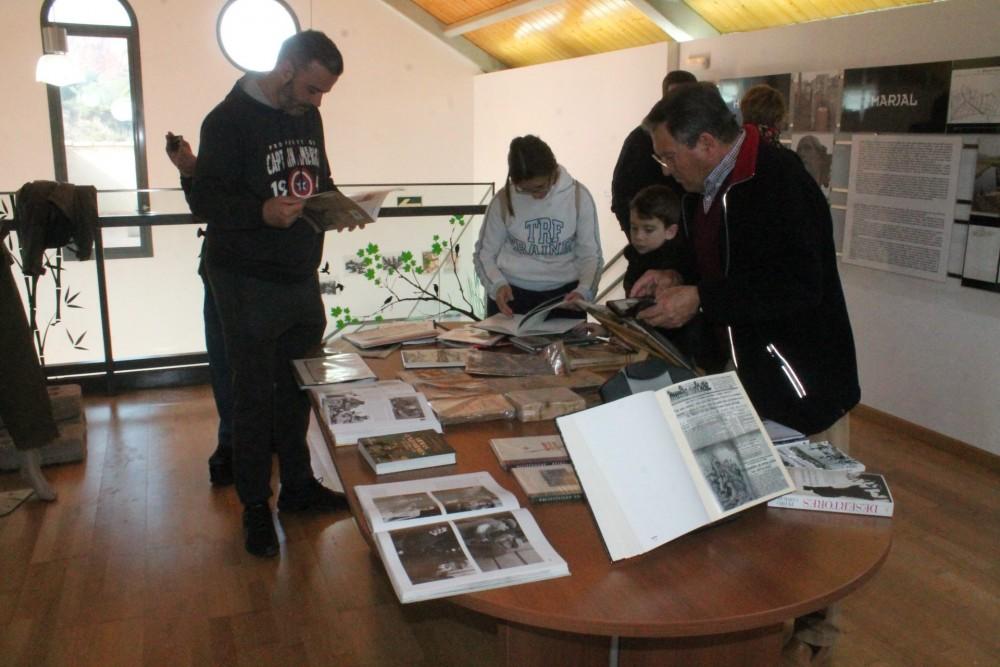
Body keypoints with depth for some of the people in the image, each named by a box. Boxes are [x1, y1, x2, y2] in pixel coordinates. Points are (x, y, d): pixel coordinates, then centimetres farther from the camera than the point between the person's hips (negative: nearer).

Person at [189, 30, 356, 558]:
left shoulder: (308, 118, 10)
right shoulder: (229, 119, -12)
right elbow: (204, 199, -15)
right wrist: (262, 211, -32)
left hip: (303, 278, 7)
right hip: (249, 283, -7)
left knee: (299, 388, 15)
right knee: (254, 396, 2)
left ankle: (298, 486, 31)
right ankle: (255, 507, 16)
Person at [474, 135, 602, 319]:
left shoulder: (578, 196, -4)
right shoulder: (504, 199, -4)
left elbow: (590, 255, 1)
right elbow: (484, 254, 5)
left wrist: (583, 291, -18)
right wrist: (498, 285, -15)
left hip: (564, 295, 0)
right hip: (511, 295, 0)